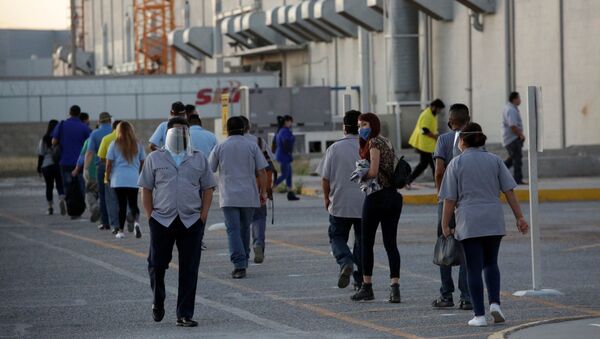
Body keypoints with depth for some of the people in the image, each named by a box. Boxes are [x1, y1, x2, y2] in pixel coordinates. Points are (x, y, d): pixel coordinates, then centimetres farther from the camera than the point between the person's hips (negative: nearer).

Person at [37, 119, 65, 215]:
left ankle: (50, 207, 14)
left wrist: (39, 168, 7)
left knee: (49, 187, 11)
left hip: (47, 165, 1)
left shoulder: (44, 139, -2)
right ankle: (61, 200, -26)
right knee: (60, 185, 2)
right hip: (60, 164, -1)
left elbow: (41, 154, 0)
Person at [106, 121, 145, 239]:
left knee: (122, 204, 4)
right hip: (134, 179, 1)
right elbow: (143, 162, 11)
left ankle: (121, 230, 4)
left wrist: (107, 177, 10)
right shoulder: (138, 145, 5)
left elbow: (109, 163, -1)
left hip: (119, 179, -1)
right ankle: (136, 222, -20)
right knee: (133, 203, 7)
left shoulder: (114, 145, -1)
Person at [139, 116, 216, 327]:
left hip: (191, 223, 1)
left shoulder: (199, 159, 10)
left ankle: (185, 315, 4)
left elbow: (208, 189, 11)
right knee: (157, 265, 2)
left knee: (189, 270, -1)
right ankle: (158, 302, 30)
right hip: (162, 221, -1)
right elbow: (146, 190, 6)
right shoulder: (155, 159, 6)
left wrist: (202, 218, 0)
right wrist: (151, 217, -3)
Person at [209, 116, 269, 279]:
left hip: (228, 197, -2)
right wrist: (263, 193, 5)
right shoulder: (252, 146, 3)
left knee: (233, 230, -5)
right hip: (249, 196, 2)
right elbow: (262, 171, -1)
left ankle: (239, 265, -18)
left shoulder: (220, 148, 2)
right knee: (245, 228, 16)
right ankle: (243, 262, 23)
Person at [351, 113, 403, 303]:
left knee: (366, 242, 5)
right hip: (393, 196, 8)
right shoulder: (387, 142, 17)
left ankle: (367, 287, 10)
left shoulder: (374, 142, -10)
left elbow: (373, 172, -18)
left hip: (377, 197, -8)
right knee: (390, 243, 3)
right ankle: (395, 286, -7)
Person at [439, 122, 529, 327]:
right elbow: (509, 191, 4)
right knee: (490, 263, 17)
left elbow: (450, 199, -2)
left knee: (474, 268, 1)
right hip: (494, 221, 3)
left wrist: (445, 225, 4)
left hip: (469, 223, -3)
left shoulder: (456, 163, 0)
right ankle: (494, 303, -1)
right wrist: (519, 217, 7)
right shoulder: (495, 160, 7)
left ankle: (479, 315, -1)